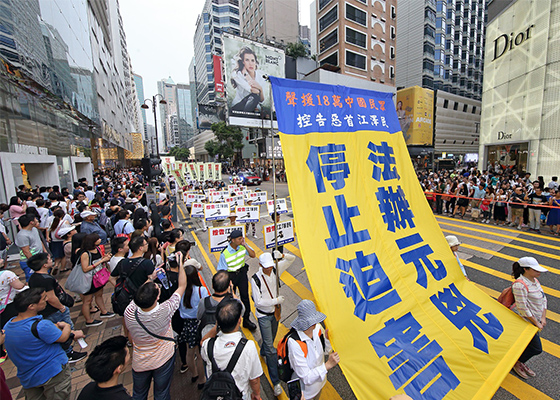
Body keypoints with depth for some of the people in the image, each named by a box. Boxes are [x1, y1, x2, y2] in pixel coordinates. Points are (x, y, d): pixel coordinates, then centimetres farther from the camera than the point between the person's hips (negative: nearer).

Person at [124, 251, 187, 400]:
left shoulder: (129, 313, -29)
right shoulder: (164, 311, -36)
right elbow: (182, 286, -24)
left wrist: (150, 279, 0)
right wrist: (180, 263, -15)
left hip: (139, 363, 3)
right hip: (163, 360, -2)